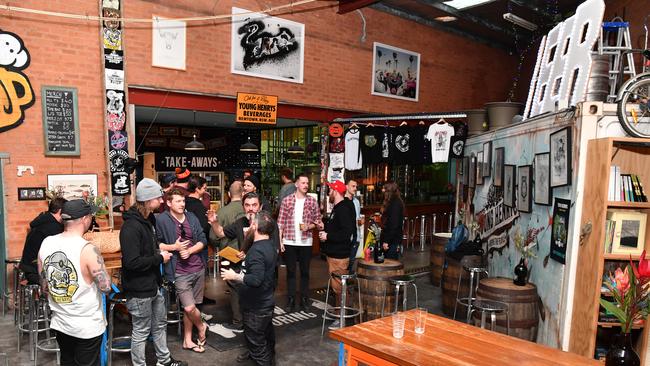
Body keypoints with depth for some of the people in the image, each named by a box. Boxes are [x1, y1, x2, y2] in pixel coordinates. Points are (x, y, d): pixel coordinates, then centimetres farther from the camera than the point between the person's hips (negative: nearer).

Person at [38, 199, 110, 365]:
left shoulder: (46, 243, -5)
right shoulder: (87, 249, -24)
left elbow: (45, 287, 5)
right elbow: (106, 287, -20)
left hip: (59, 322, 6)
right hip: (88, 327, -6)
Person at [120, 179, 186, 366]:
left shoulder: (148, 220, 7)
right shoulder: (131, 226, -24)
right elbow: (131, 262, -30)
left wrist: (160, 253, 6)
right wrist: (159, 258, -20)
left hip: (153, 285, 10)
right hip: (139, 290, -10)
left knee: (160, 324, 22)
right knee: (141, 332, 8)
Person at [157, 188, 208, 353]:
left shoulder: (191, 217, 5)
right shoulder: (162, 220, -9)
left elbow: (202, 240, 5)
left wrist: (189, 251, -10)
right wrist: (174, 247, -17)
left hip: (198, 268, 4)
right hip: (180, 272, -4)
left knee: (189, 307, 12)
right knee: (189, 307, -8)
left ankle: (187, 340, 28)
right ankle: (201, 326, 23)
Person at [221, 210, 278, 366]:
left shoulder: (257, 250, -26)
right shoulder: (270, 244, 4)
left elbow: (256, 279, -35)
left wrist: (234, 276, -23)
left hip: (256, 307, -10)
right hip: (266, 302, 10)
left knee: (256, 343, 4)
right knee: (266, 338, 25)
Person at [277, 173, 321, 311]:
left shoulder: (312, 201, 1)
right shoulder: (287, 200, -1)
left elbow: (318, 221, 6)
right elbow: (280, 222, 0)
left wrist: (309, 226, -14)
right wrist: (279, 240, -5)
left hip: (306, 242, 1)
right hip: (289, 242, -1)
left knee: (305, 271, 9)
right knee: (290, 271, 9)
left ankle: (304, 299, 20)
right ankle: (291, 300, 17)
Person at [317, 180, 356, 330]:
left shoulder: (343, 209, -20)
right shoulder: (337, 208, 14)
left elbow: (347, 233, -29)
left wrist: (328, 236, -23)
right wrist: (325, 226, 10)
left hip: (339, 256, -11)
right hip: (334, 254, 11)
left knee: (338, 287, -3)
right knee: (336, 286, 19)